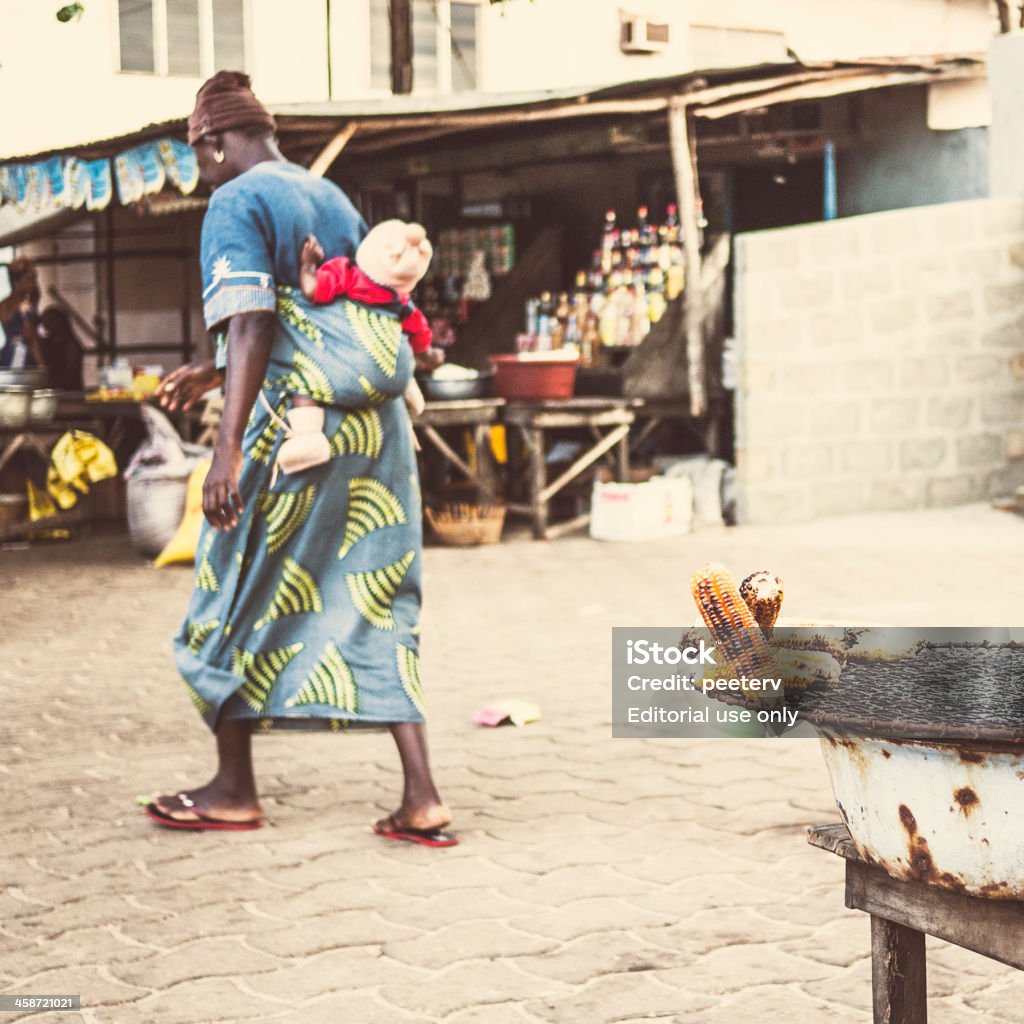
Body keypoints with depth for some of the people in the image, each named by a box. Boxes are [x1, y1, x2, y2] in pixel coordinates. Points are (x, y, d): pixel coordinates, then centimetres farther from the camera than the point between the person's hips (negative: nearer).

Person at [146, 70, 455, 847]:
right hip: (376, 428, 7)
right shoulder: (334, 200, 18)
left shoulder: (237, 204, -6)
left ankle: (234, 790, 19)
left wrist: (229, 446, -25)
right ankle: (421, 798, 1)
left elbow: (252, 324, -19)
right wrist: (214, 376, 34)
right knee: (377, 607, 7)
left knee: (234, 605, 9)